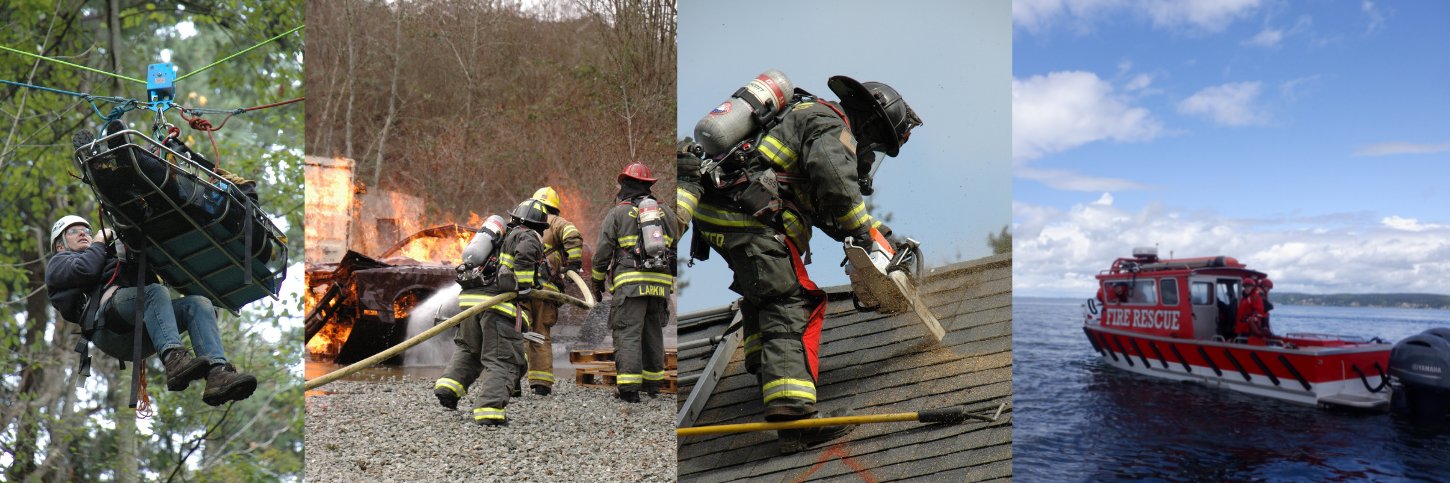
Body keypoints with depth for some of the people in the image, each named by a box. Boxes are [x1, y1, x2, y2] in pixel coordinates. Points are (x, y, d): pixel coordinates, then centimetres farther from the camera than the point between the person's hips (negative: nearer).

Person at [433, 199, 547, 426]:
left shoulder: (500, 237, 27)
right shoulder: (529, 237, 4)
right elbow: (525, 252, -19)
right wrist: (524, 288, -11)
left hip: (470, 298, 6)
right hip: (499, 305, -6)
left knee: (468, 350, 27)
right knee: (503, 362, -2)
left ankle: (450, 384, 10)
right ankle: (490, 409, -15)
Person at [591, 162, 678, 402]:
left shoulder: (617, 214, 3)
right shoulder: (666, 214, 16)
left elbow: (602, 252, 2)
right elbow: (677, 251, 20)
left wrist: (597, 281, 14)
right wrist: (673, 279, 28)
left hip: (630, 283, -4)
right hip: (660, 284, 4)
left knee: (628, 333, -6)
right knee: (653, 333, 16)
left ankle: (629, 387, -14)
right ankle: (653, 382, 25)